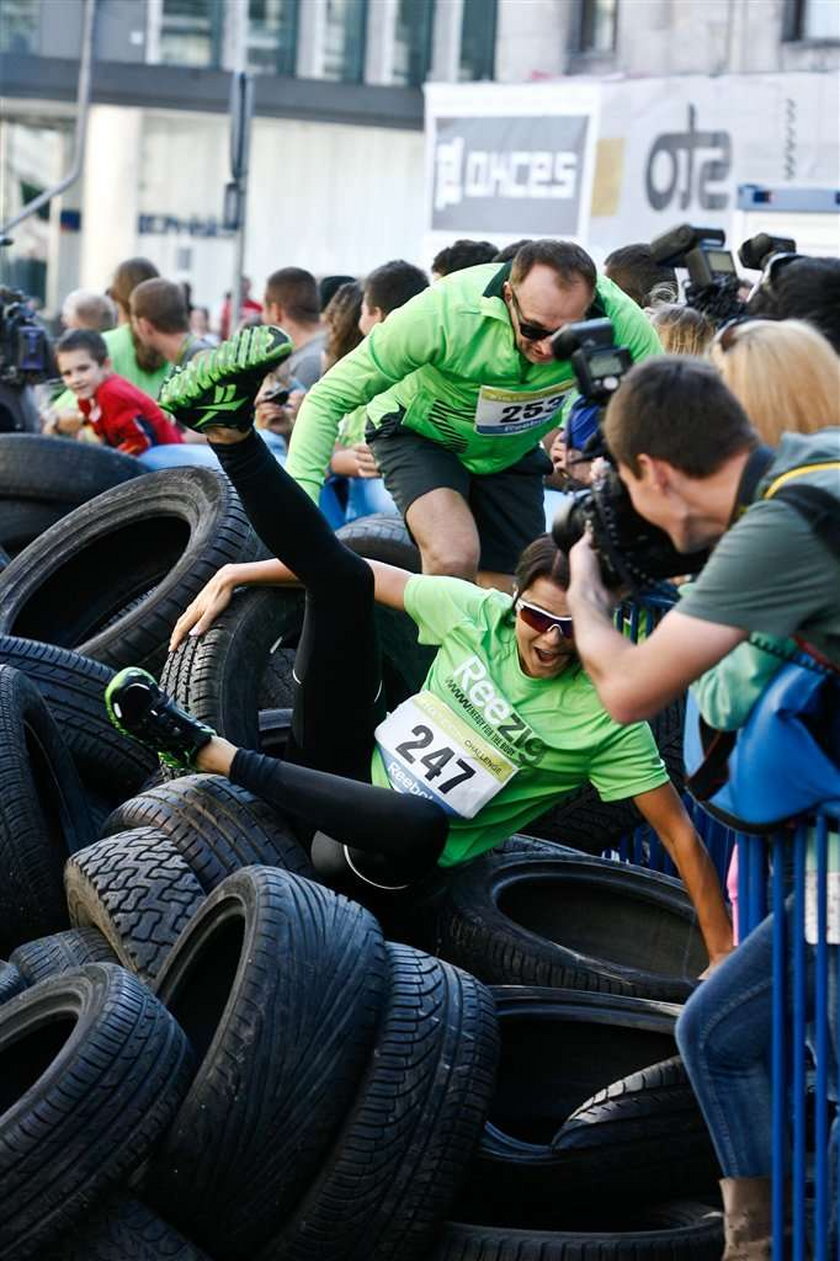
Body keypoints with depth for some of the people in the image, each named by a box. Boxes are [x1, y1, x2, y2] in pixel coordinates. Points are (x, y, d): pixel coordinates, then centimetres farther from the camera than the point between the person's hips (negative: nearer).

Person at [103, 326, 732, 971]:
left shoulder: (607, 715, -13)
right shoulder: (476, 610, -3)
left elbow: (680, 833, -13)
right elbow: (358, 572, 4)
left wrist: (724, 954, -16)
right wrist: (233, 576, 3)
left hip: (402, 851, -4)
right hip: (359, 755, 4)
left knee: (421, 822, -45)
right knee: (342, 575, -10)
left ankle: (206, 750, -34)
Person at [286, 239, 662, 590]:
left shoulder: (618, 320, -32)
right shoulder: (444, 314, -39)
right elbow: (329, 398, -32)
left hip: (512, 451, 4)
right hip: (419, 431, -4)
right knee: (454, 558, -29)